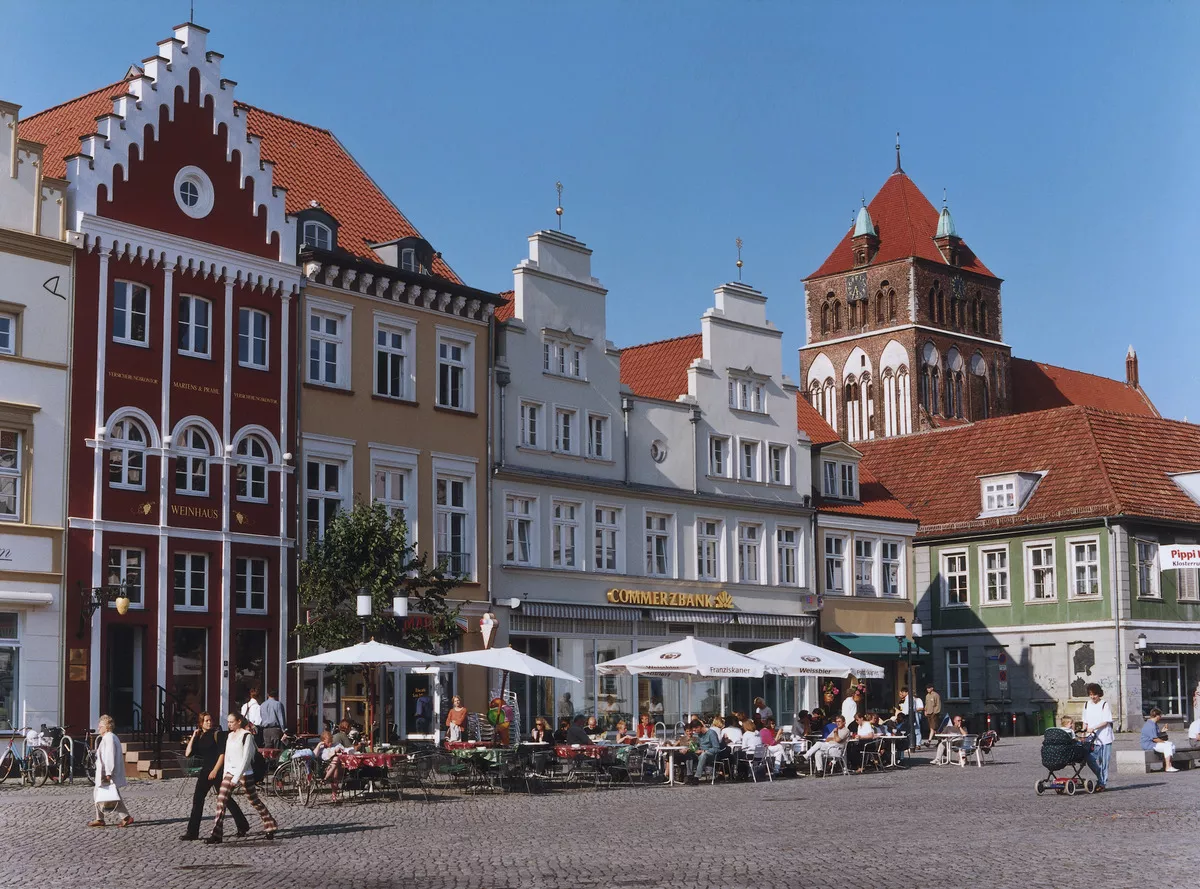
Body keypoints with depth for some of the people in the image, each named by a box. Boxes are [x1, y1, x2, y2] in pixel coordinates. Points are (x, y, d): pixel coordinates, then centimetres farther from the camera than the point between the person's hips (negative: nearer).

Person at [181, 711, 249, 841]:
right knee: (197, 800, 0)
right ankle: (192, 832, 4)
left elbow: (222, 753, -11)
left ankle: (243, 826, 12)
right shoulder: (199, 737, 10)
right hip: (205, 771, 6)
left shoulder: (217, 734, -6)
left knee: (226, 799, 1)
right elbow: (188, 753, 3)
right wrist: (193, 737, -2)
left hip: (218, 771, -6)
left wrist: (215, 770, -16)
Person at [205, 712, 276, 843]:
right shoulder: (229, 736, 12)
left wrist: (237, 777, -20)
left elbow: (245, 758, -16)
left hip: (244, 773, -6)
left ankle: (270, 827, 19)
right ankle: (216, 835, -5)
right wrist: (225, 774, 10)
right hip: (230, 772, 6)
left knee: (254, 801, 3)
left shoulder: (246, 735, -10)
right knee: (221, 801, -5)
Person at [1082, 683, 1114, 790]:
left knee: (1103, 761, -1)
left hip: (1104, 738, -4)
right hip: (1091, 738, 4)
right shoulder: (1087, 705, 13)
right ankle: (1101, 778, 15)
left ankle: (1102, 783, 9)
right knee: (1090, 760, -5)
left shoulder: (1104, 704, -3)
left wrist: (1093, 728, -18)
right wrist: (1084, 730, 5)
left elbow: (1106, 722, -9)